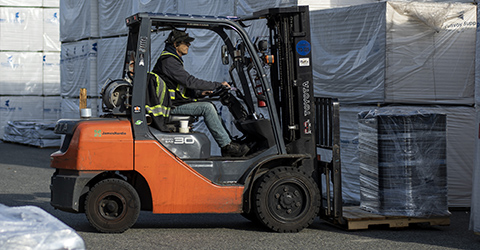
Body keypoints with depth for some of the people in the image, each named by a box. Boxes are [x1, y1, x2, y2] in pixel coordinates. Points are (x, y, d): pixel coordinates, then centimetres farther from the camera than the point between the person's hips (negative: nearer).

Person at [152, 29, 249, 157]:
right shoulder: (168, 61, -16)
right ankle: (227, 145, -18)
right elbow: (189, 81, -23)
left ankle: (227, 141, 3)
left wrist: (200, 93, 4)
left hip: (176, 102, 10)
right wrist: (217, 85, -18)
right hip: (171, 107, -10)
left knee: (210, 105, 6)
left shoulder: (173, 60, 19)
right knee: (206, 108, -20)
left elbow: (183, 88, 21)